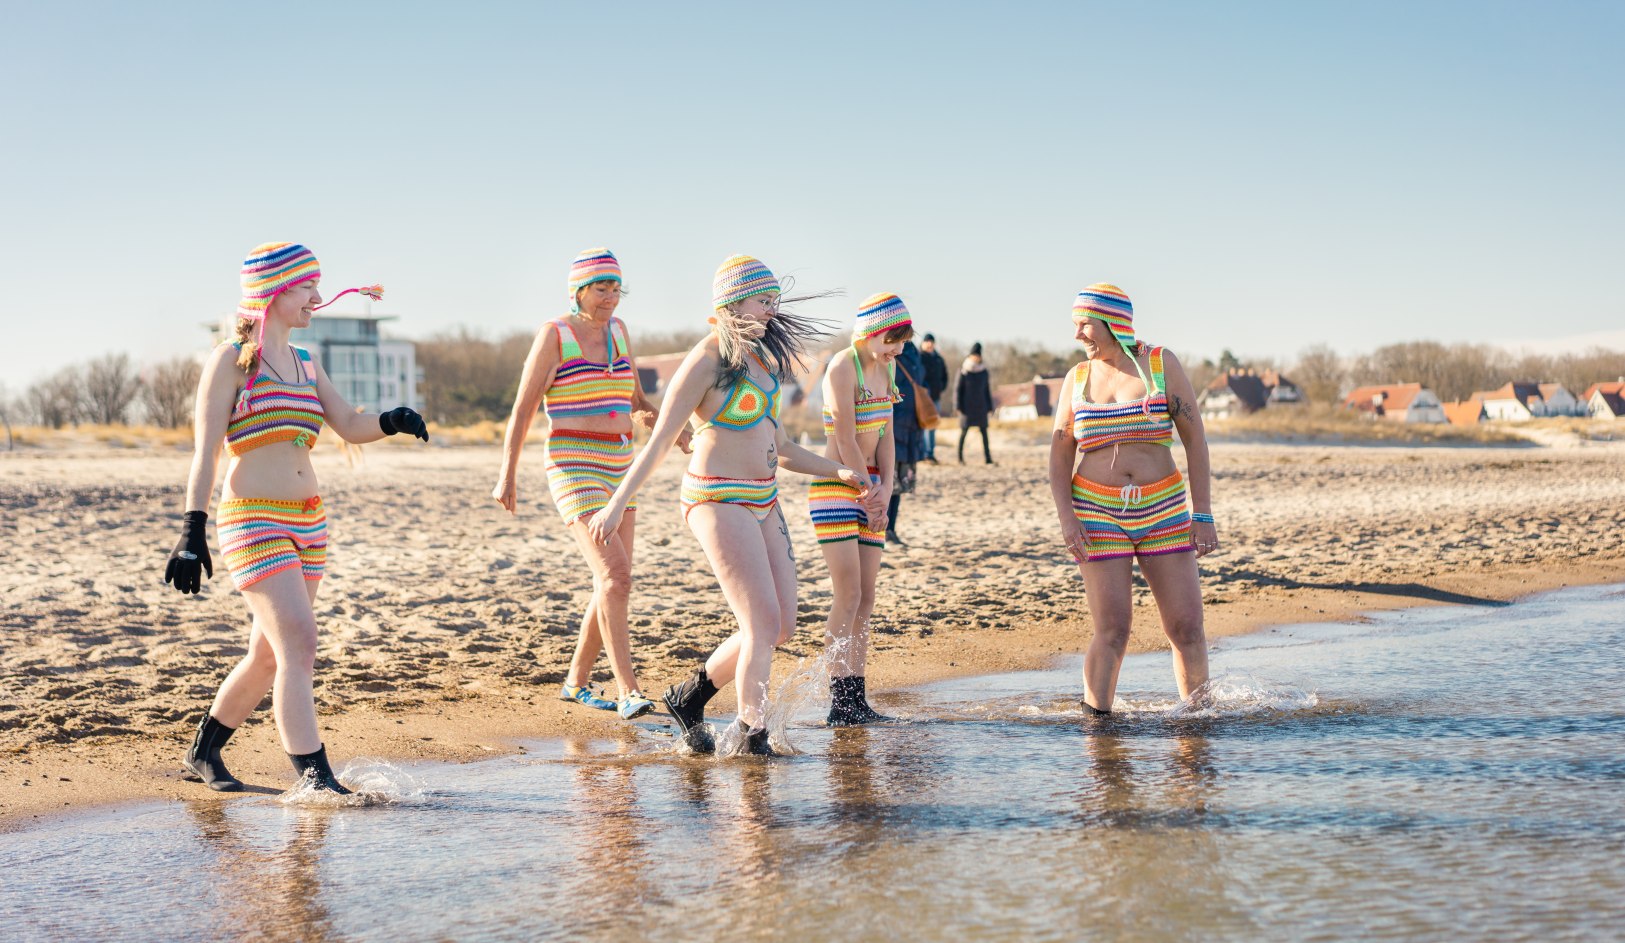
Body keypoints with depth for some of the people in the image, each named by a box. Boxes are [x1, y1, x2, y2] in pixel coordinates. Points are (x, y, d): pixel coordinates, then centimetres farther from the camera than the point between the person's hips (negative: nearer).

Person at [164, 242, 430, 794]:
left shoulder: (304, 364, 15)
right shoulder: (232, 360, -5)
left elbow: (351, 427, 9)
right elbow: (205, 452, -9)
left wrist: (393, 421, -13)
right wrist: (192, 532, -15)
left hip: (308, 522, 8)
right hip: (253, 520, -7)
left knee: (272, 654, 12)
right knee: (298, 642, -17)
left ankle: (203, 752, 29)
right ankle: (314, 776, -16)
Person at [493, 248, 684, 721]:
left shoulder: (617, 330, 12)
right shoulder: (555, 334, -6)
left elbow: (635, 399, 23)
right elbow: (523, 407, -5)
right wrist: (508, 475, -10)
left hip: (618, 469, 7)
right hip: (574, 469, -7)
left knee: (613, 583, 9)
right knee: (614, 576, -20)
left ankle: (576, 682, 24)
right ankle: (628, 692, -20)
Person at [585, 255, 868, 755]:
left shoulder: (759, 359, 15)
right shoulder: (706, 361, -10)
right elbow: (660, 440, -10)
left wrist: (837, 471, 16)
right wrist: (617, 504, -13)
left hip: (763, 501, 9)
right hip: (718, 499, -9)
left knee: (781, 627, 6)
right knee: (764, 622, -12)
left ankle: (690, 696, 21)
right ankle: (752, 734, 1)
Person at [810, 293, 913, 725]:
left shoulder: (886, 366, 10)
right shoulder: (842, 368, -14)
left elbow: (884, 434, 8)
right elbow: (847, 442, -15)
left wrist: (885, 489, -4)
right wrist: (869, 498, -10)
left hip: (870, 487, 8)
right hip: (836, 486, -8)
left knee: (865, 598, 5)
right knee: (848, 594, -12)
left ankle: (857, 699, 7)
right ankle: (839, 700, -9)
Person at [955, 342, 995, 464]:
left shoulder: (984, 370, 7)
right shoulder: (964, 370, -4)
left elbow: (987, 389, 13)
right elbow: (958, 388, -3)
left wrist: (989, 406, 10)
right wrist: (958, 406, -8)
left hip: (981, 406, 3)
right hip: (967, 406, -3)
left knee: (984, 432, 0)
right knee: (964, 432, 0)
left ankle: (988, 458, -1)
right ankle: (960, 457, 8)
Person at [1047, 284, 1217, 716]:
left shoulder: (1161, 364, 1)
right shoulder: (1077, 379, 6)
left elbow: (1195, 438, 0)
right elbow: (1059, 456, 6)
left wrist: (1203, 516, -5)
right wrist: (1066, 519, -9)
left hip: (1163, 512, 0)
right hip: (1097, 514, 0)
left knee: (1187, 628, 0)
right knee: (1112, 631, -8)